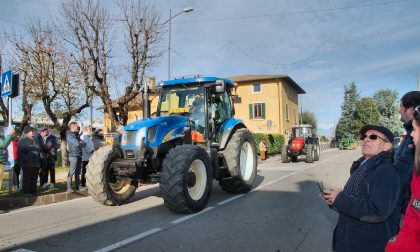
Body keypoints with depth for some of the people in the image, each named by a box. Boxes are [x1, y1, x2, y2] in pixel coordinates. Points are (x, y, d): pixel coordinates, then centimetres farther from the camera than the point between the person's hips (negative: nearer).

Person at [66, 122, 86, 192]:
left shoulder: (76, 134, 19)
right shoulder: (69, 135, -7)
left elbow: (83, 143, 13)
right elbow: (77, 144, -17)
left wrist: (80, 143, -6)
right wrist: (82, 143, 1)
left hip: (79, 155, 8)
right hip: (73, 155, -8)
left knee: (78, 172, 11)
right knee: (72, 172, -7)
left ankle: (78, 186, 16)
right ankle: (69, 187, -4)